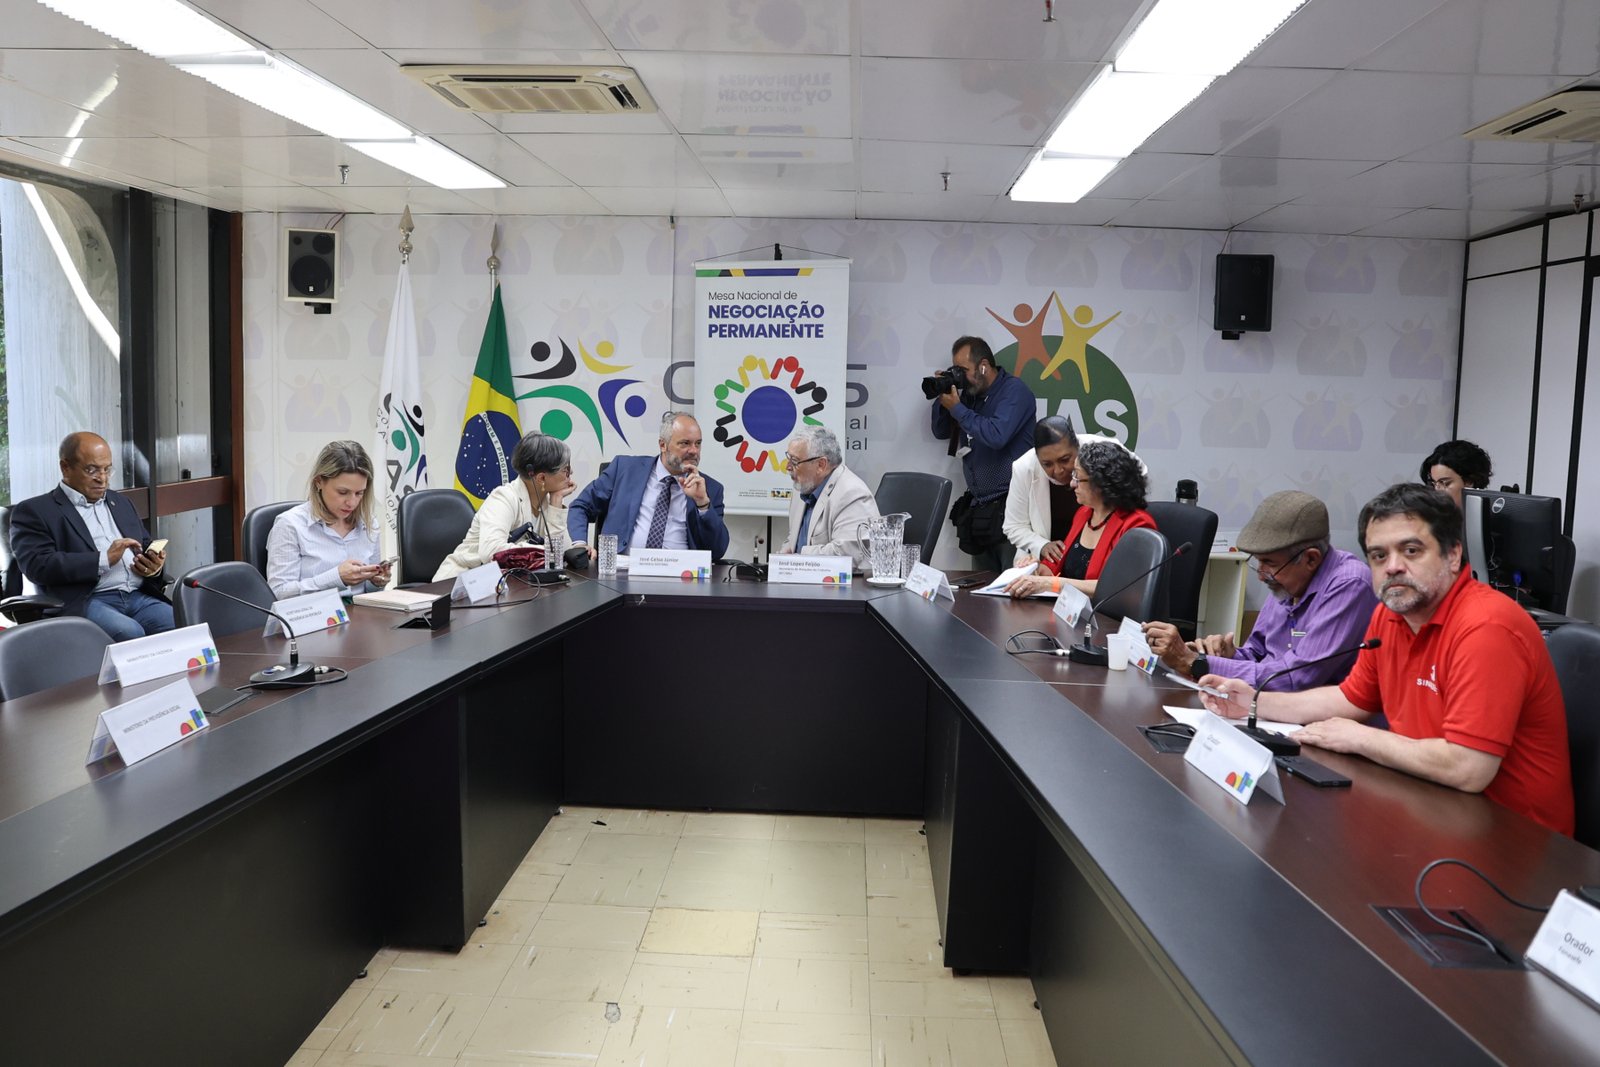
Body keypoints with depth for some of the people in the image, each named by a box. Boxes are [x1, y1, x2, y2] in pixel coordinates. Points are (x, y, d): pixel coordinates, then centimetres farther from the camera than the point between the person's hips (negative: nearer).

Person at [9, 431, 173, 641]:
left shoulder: (120, 502, 26)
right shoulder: (35, 511, 7)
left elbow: (147, 547, 29)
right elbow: (38, 565, -8)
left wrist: (155, 564, 4)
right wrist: (104, 559, -15)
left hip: (140, 596, 5)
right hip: (85, 601, -5)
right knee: (129, 633, -36)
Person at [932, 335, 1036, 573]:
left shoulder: (1014, 390, -8)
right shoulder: (971, 394, 15)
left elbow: (996, 435, -22)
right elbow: (941, 432, 22)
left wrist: (957, 408, -12)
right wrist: (942, 398, 4)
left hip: (1009, 506, -8)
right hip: (979, 508, 8)